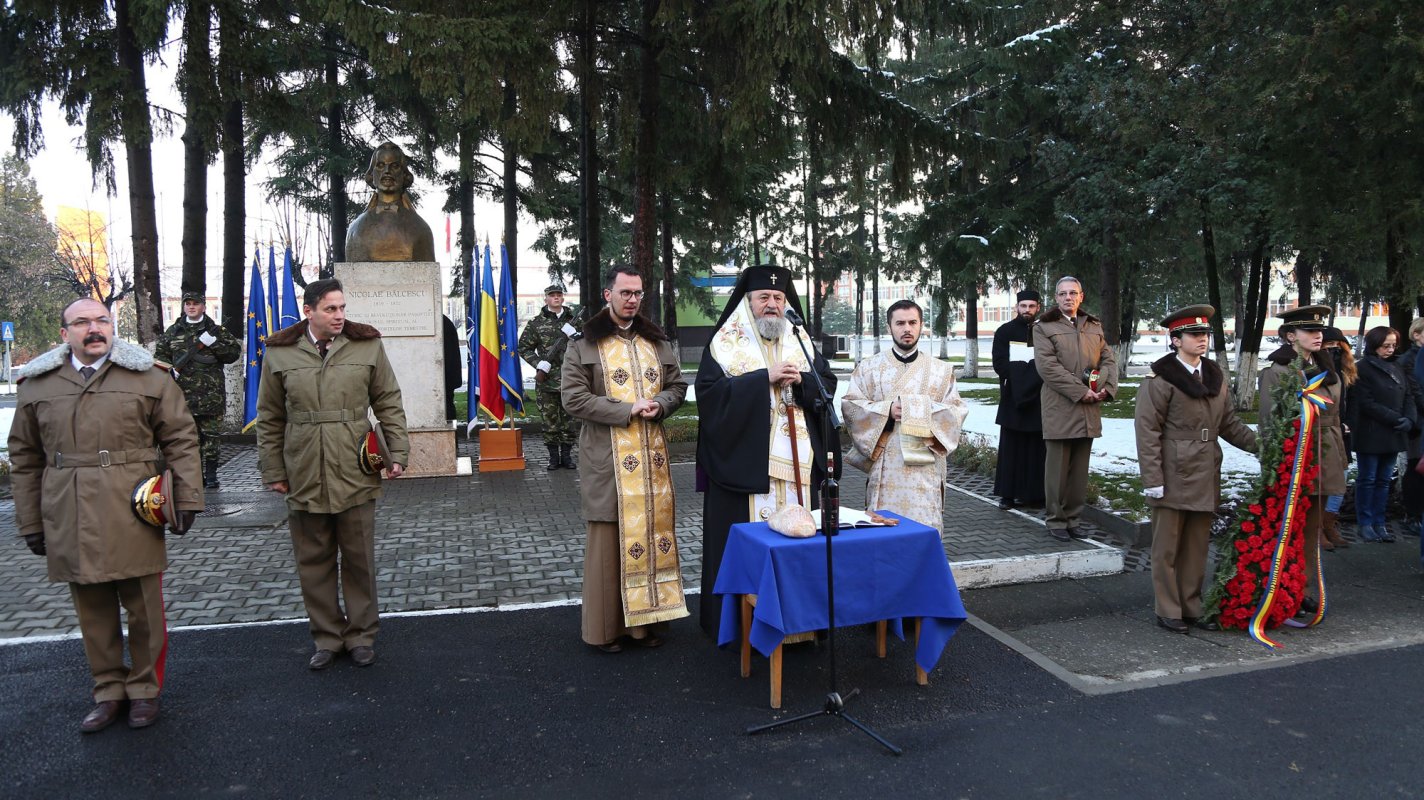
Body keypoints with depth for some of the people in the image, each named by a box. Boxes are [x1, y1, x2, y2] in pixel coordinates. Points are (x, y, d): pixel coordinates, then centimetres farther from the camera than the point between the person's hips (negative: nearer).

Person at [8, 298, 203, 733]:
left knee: (144, 610, 5)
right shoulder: (37, 385, 9)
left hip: (134, 518, -2)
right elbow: (24, 459, 12)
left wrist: (187, 499, -4)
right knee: (93, 612, 10)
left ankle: (144, 688, 22)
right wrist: (30, 521, 10)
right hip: (71, 524, 2)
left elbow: (181, 439, 2)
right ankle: (109, 691, 25)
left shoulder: (148, 376, 2)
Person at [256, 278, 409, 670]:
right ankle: (327, 636, 24)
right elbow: (270, 419, 7)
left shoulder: (366, 346, 0)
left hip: (356, 474, -1)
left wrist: (397, 453, -3)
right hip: (304, 476, 1)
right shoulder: (280, 353, 2)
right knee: (314, 562, 10)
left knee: (359, 560, 8)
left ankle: (362, 635, 22)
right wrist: (273, 470, 5)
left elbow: (389, 404, 4)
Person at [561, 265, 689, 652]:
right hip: (608, 457, -4)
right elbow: (573, 397, -8)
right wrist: (627, 410, -15)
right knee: (610, 537, -1)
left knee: (654, 529, 6)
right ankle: (607, 626, 10)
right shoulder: (584, 343, -1)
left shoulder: (657, 341, 13)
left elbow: (678, 385, 15)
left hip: (653, 453, 4)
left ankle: (648, 619, 18)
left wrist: (659, 405, -8)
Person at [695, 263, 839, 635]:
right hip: (745, 461, -4)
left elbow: (828, 384, 9)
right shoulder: (725, 343, 1)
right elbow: (709, 392, -12)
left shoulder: (801, 340, 14)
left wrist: (800, 379, -11)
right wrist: (764, 378, -15)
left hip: (797, 461, 4)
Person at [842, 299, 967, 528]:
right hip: (884, 466, 0)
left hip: (925, 466, 0)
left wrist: (928, 411, -12)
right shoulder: (868, 368, 9)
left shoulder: (941, 370, 11)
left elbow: (957, 410, 7)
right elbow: (850, 406, 2)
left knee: (924, 526, -4)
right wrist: (887, 410, -12)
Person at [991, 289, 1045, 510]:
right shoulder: (1004, 332, 5)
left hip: (1039, 399, 1)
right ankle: (1008, 494, 4)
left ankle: (1032, 492, 8)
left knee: (1036, 448, 2)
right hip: (1013, 399, -1)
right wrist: (1033, 372, -11)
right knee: (1011, 448, 1)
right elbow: (1000, 364, -3)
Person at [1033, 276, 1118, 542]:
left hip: (1088, 410, 5)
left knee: (1080, 469, 8)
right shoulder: (1044, 327, 1)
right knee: (1058, 468, -1)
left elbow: (1109, 359, 15)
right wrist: (1080, 391, -15)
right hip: (1059, 408, -5)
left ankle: (1072, 519, 16)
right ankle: (1056, 521, 9)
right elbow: (1047, 365, -10)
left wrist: (1106, 388, -5)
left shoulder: (1094, 326, 18)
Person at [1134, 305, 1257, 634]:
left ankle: (1192, 607, 24)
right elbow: (1147, 431, -12)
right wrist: (1152, 479, -16)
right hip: (1173, 478, -6)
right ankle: (1168, 611, 15)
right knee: (1167, 548, 4)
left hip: (1205, 478, 6)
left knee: (1197, 546, 13)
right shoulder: (1160, 379, -10)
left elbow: (1229, 424, 16)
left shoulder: (1216, 377, 12)